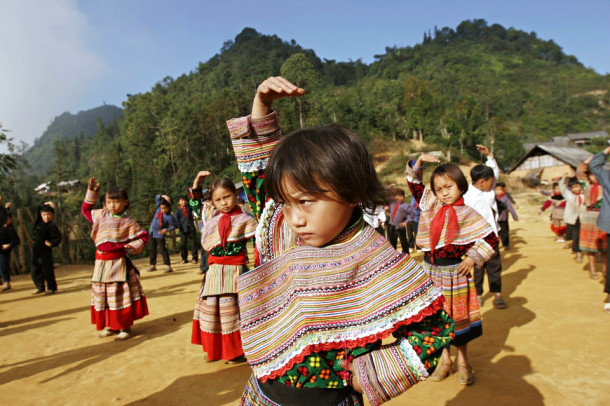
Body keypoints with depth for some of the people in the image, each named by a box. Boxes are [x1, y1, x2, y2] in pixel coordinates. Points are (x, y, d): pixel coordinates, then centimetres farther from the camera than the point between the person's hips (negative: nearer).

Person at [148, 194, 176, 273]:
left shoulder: (169, 217, -19)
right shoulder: (159, 209, -3)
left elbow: (173, 226, -10)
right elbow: (157, 197, 7)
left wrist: (166, 230, -22)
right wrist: (163, 196, -9)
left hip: (160, 235, -6)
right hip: (152, 233, 6)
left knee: (163, 250, -7)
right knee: (151, 250, 13)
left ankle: (168, 266, -4)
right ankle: (153, 265, 25)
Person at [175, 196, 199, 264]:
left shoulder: (189, 207, 6)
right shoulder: (178, 210, 0)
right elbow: (175, 218, -7)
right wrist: (179, 225, -16)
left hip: (191, 228, 1)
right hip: (183, 229, -1)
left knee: (193, 243, 1)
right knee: (183, 244, 4)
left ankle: (195, 258, 7)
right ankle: (184, 258, 14)